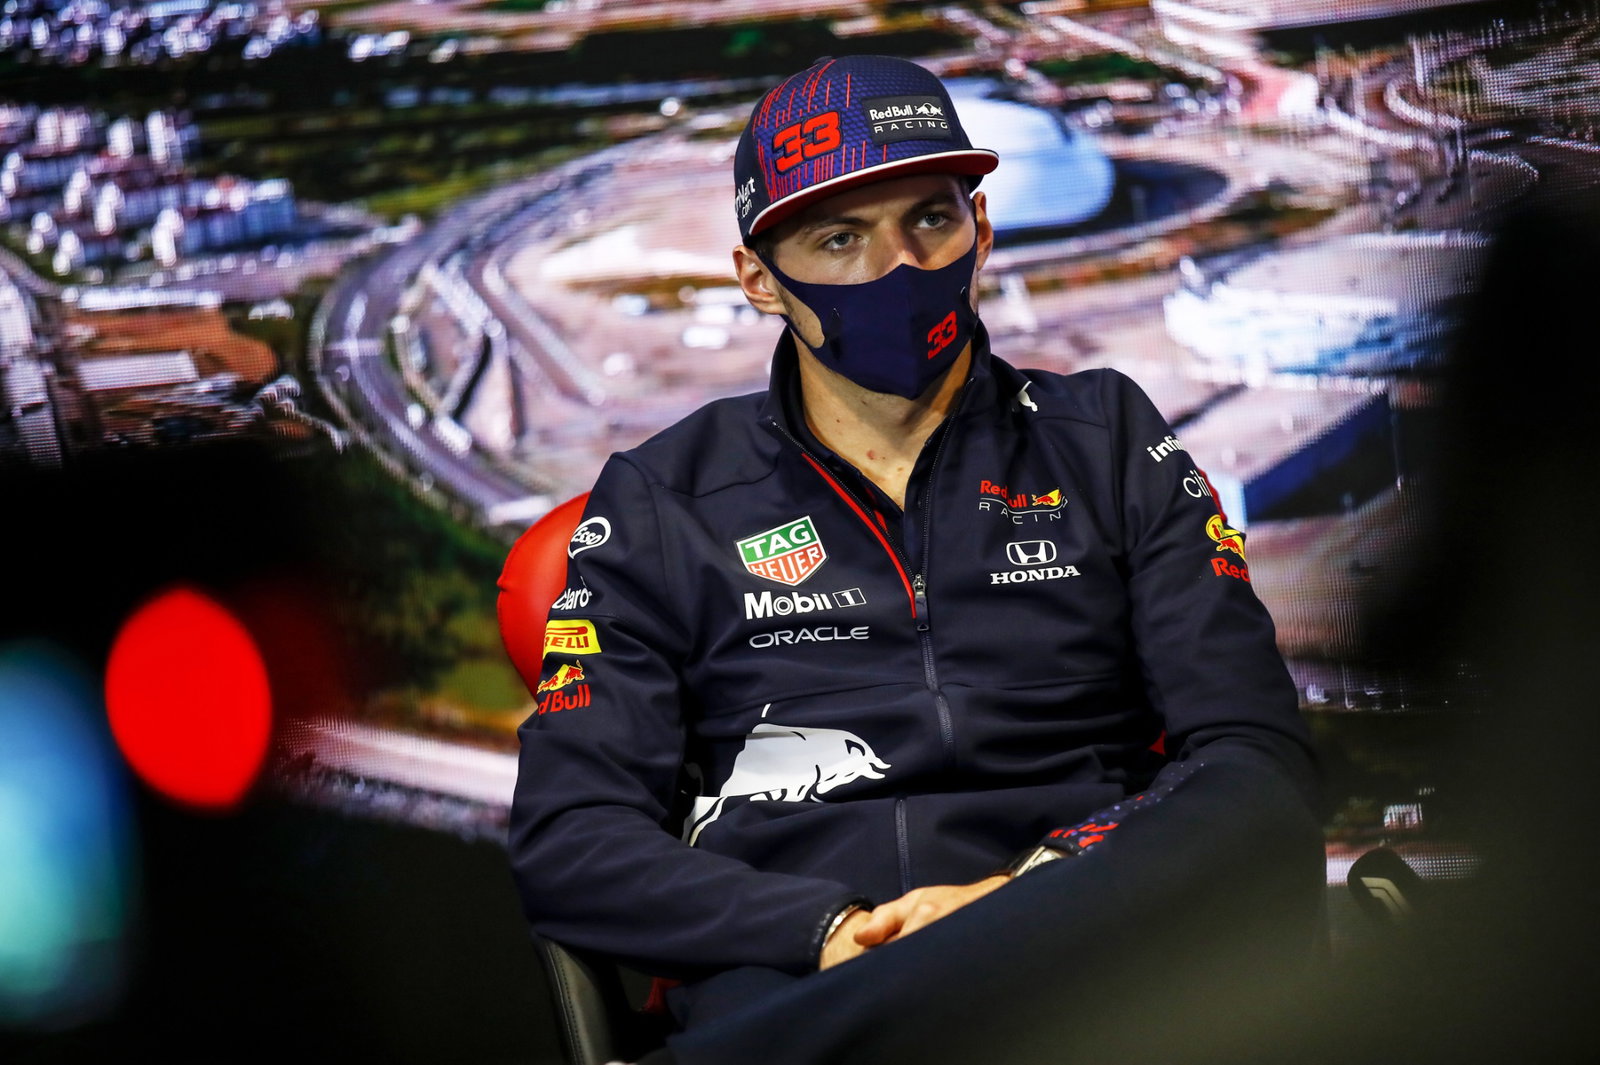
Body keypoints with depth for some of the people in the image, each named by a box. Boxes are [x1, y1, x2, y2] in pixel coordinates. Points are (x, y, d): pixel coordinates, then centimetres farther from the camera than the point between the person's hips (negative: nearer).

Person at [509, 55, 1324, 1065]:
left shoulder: (1108, 440, 18)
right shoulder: (662, 501, 16)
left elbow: (1259, 762, 9)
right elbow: (570, 841, 7)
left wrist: (1029, 895, -11)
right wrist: (833, 930, -11)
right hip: (790, 969, -5)